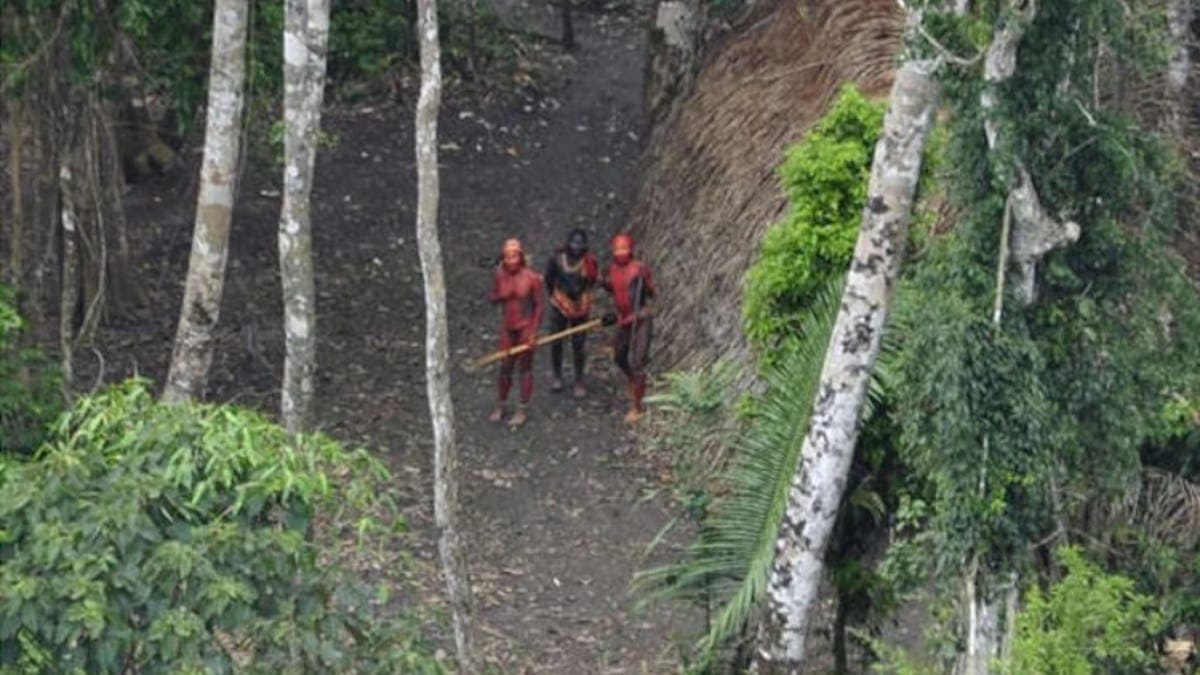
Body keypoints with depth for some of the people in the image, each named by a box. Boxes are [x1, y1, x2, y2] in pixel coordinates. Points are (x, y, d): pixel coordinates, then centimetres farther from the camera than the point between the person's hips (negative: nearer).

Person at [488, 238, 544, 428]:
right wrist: (499, 296, -19)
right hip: (507, 328, 3)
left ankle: (521, 410, 21)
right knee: (505, 368, 13)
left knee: (525, 368, 8)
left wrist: (534, 331, -12)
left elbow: (539, 305, -10)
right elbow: (492, 298, 5)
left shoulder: (531, 277, -17)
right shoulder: (499, 275, -7)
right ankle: (501, 406, 31)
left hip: (525, 328, -3)